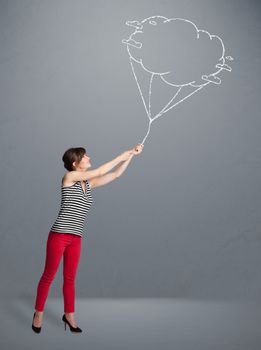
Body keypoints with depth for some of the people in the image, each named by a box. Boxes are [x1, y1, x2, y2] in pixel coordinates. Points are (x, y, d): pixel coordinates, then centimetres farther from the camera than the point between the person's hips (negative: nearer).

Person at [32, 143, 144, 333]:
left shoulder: (89, 183, 11)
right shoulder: (69, 177, -7)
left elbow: (116, 174, 10)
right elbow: (100, 172, -12)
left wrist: (131, 154, 6)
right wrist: (122, 155, -7)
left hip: (76, 238, 6)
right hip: (59, 235, -6)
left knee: (70, 278, 13)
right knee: (49, 276, 6)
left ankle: (69, 315, 26)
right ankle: (38, 313, 22)